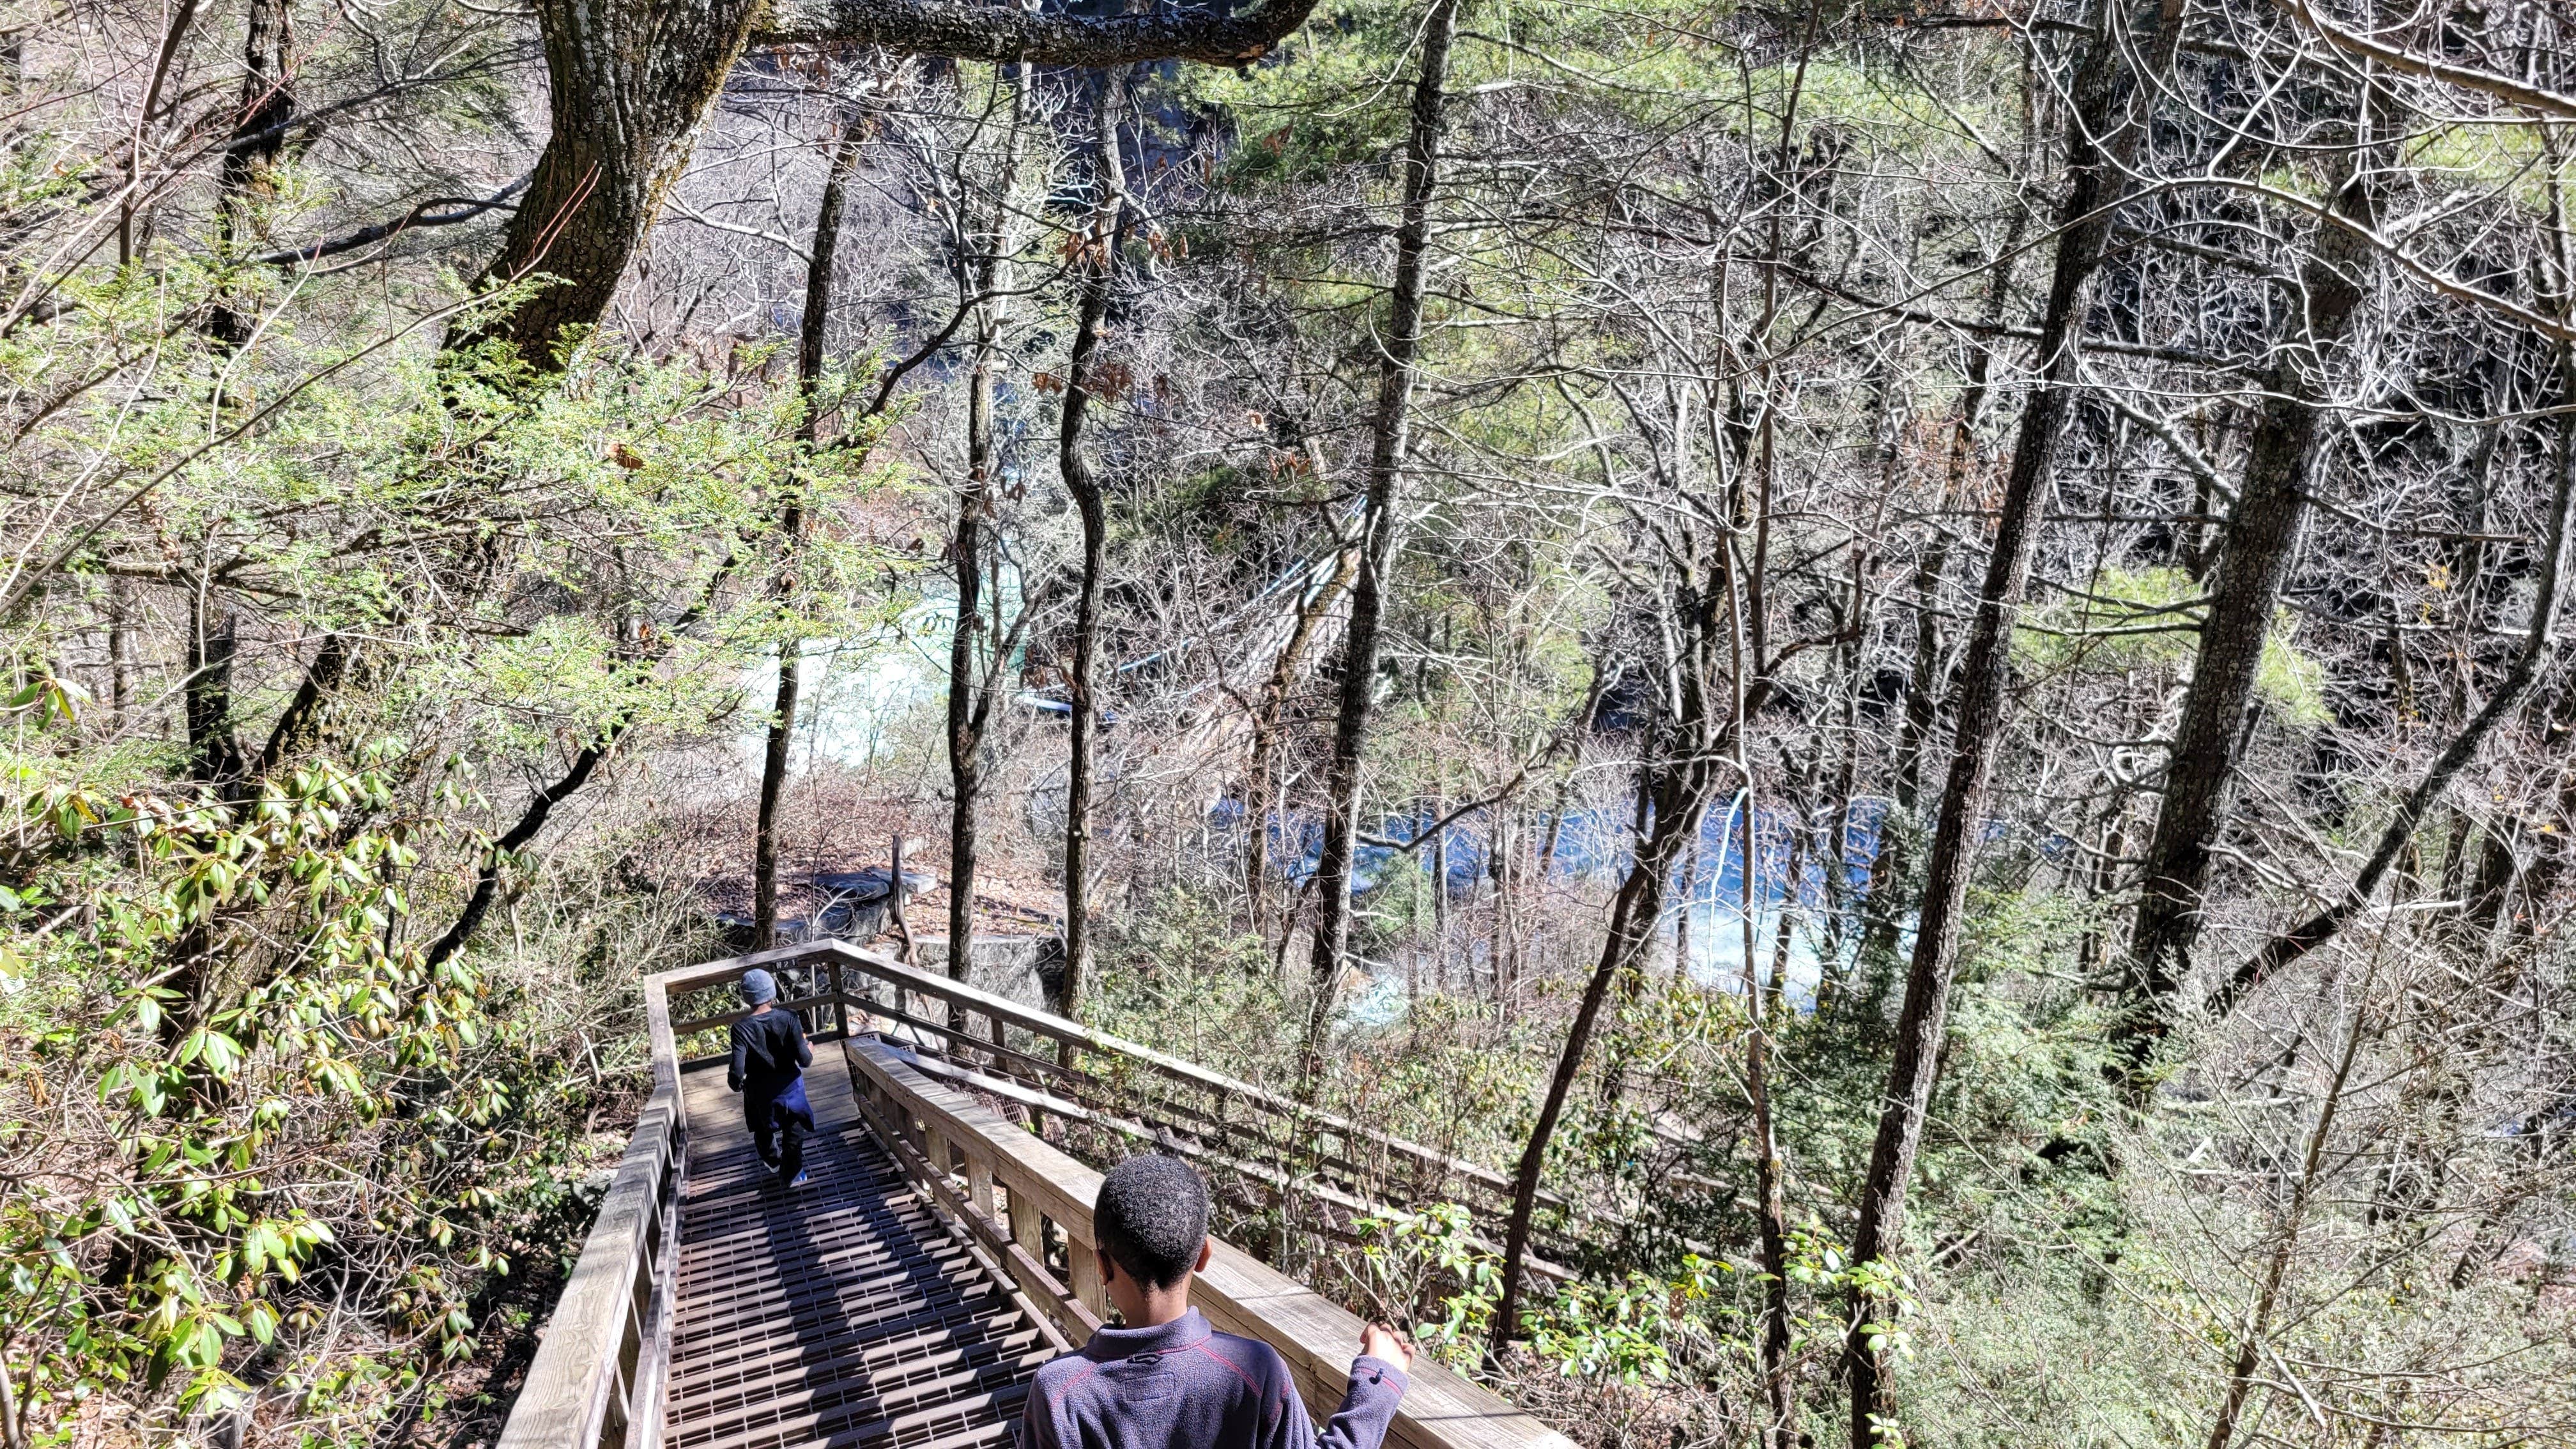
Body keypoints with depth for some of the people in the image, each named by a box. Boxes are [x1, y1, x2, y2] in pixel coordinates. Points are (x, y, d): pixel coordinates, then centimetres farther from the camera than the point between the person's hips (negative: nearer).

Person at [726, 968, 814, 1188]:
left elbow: (737, 1071, -25)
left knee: (763, 1130, 30)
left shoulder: (742, 1029, -22)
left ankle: (774, 1161, 54)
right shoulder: (788, 1019, -20)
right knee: (794, 1130, 24)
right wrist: (810, 1053, 4)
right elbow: (804, 1060, -19)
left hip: (760, 1092, 1)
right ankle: (792, 1173, 34)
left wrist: (735, 1084, -2)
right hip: (790, 1086, -1)